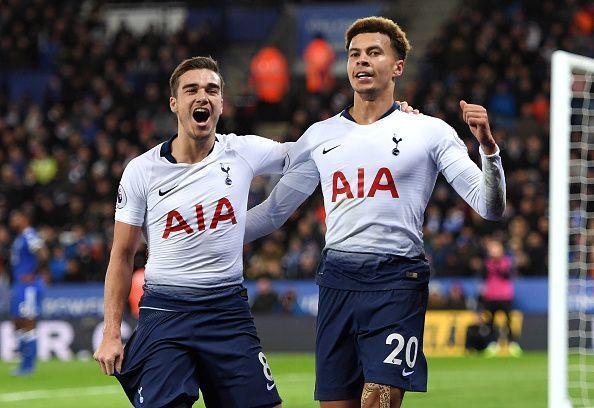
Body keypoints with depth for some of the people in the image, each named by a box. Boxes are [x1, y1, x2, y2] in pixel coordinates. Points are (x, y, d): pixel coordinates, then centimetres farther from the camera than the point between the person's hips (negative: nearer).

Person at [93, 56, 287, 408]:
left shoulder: (243, 153, 1)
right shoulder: (142, 171, -1)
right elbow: (123, 256, 5)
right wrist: (111, 333, 1)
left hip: (228, 309, 2)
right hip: (164, 311, -1)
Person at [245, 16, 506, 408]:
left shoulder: (429, 131, 4)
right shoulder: (319, 136, 14)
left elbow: (490, 207, -1)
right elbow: (274, 211, 21)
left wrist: (488, 148, -18)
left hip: (397, 281, -4)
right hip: (337, 282, 4)